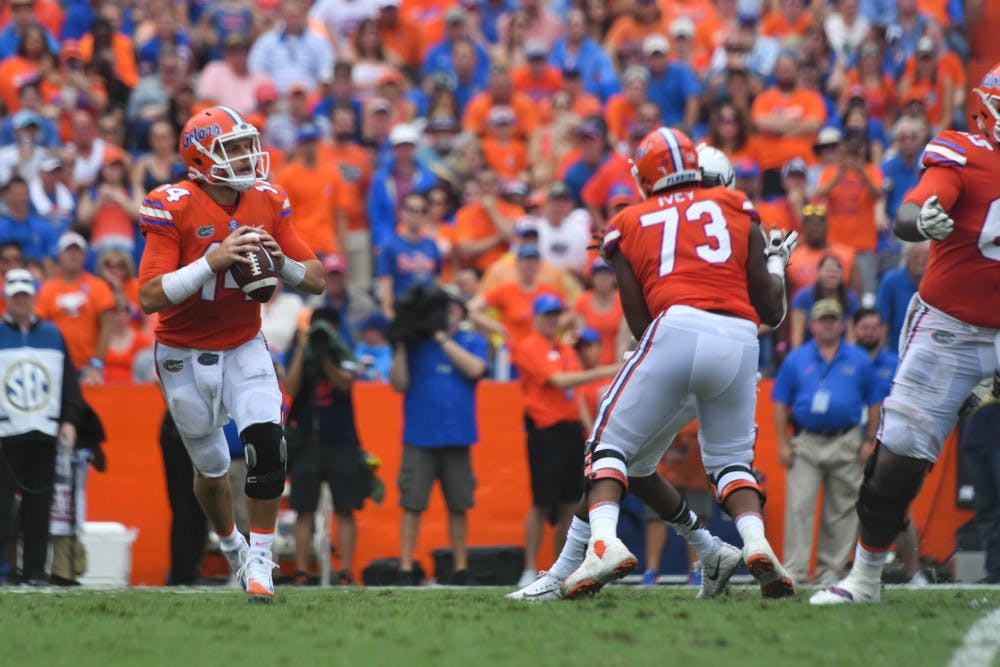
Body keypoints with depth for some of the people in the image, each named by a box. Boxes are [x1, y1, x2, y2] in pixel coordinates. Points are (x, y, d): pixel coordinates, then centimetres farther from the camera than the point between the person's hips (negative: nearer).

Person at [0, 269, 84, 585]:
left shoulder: (52, 334, 14)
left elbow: (68, 379, 15)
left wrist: (69, 419, 5)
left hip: (45, 432, 3)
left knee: (39, 504, 3)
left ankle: (35, 568, 7)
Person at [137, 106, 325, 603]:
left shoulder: (268, 203, -5)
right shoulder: (174, 209, -20)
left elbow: (317, 282, 0)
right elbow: (150, 297, -26)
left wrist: (282, 264, -22)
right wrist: (212, 262, -35)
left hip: (244, 348, 3)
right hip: (186, 354, -2)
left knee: (266, 445, -18)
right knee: (211, 466, 10)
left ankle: (259, 559, -5)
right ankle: (230, 544, 39)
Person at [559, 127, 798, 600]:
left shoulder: (629, 226, 19)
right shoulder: (737, 210, 22)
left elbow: (641, 325, 11)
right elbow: (772, 312, 18)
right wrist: (776, 263, 37)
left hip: (677, 330, -2)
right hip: (740, 340, 2)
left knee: (611, 446, 11)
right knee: (730, 460, 20)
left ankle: (604, 543, -14)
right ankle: (756, 542, -7)